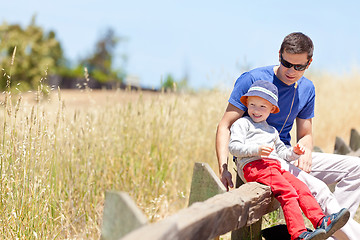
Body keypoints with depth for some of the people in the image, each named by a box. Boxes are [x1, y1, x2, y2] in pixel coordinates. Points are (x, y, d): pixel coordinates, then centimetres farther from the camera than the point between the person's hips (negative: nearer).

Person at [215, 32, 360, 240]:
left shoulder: (307, 89, 8)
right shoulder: (252, 79, -10)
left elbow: (305, 135, 15)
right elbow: (225, 125, -11)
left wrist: (305, 152, -11)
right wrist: (223, 168, -24)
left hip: (286, 156, 7)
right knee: (317, 189, -31)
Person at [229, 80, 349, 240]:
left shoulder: (271, 131, 33)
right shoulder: (242, 123, 9)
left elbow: (281, 152, 37)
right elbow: (233, 147, -4)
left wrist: (294, 152, 14)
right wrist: (257, 149, -18)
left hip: (275, 167, 8)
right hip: (253, 166, -8)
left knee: (301, 187, -12)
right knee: (288, 192, -25)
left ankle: (320, 221, -20)